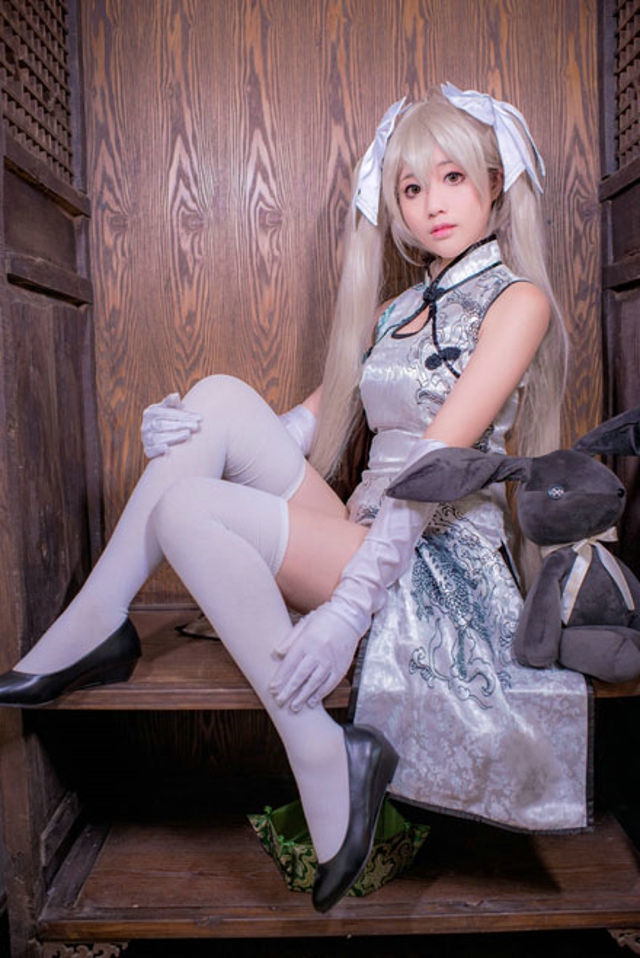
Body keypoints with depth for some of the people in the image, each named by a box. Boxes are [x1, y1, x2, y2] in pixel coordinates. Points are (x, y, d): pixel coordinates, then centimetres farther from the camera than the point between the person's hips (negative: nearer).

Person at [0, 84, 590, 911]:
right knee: (221, 395, -12)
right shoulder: (393, 312, 21)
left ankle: (325, 759, -19)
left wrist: (349, 608, -24)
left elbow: (436, 464, -16)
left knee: (187, 507, -24)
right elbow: (314, 420, 13)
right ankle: (94, 626, -11)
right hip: (361, 537, 6)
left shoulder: (518, 300, -1)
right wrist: (180, 433, -6)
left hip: (439, 568, -6)